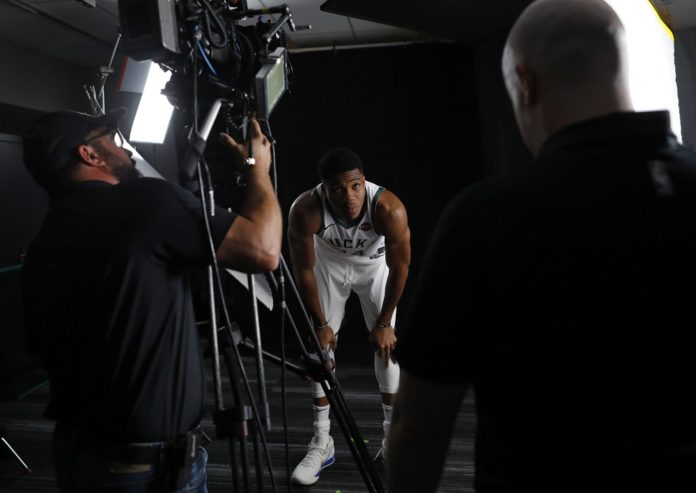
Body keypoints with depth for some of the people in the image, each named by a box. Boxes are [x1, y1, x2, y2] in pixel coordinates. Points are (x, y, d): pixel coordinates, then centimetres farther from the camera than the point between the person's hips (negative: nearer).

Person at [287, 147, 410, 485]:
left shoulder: (389, 209, -39)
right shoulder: (305, 210, -37)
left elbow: (400, 268, -23)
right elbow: (303, 270, -21)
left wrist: (384, 323, -15)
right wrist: (320, 323, -13)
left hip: (375, 264, 0)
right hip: (329, 262, 1)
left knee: (385, 343, -6)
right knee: (321, 344, -3)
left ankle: (392, 435, 10)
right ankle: (322, 442, 7)